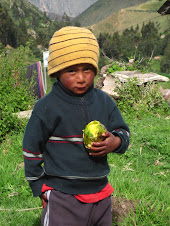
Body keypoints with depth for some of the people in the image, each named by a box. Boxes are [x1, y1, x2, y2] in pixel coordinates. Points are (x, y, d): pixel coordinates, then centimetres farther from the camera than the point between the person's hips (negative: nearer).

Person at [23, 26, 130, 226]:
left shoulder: (104, 102, -1)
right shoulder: (47, 108, -13)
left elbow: (123, 131, 10)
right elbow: (31, 149, -3)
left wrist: (116, 142, -14)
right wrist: (39, 187, 2)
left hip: (101, 195, 5)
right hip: (63, 200, -4)